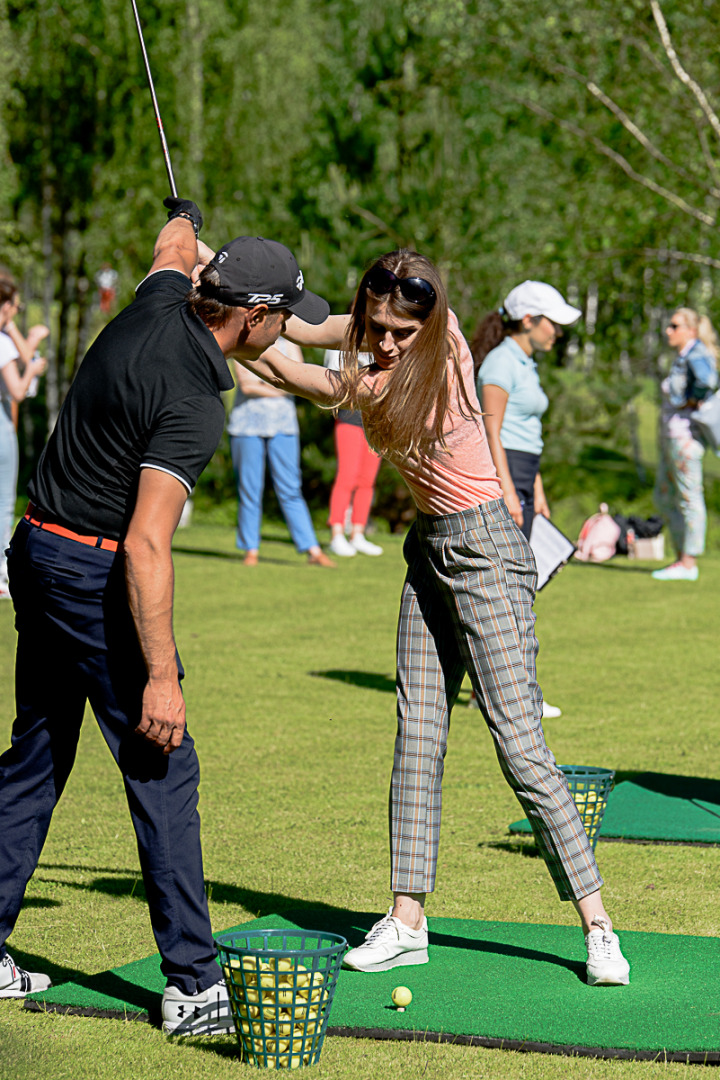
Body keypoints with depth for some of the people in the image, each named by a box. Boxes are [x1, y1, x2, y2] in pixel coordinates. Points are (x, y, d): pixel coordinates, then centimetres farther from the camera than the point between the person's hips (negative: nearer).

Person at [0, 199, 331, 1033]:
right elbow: (145, 545, -29)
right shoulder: (193, 407, -23)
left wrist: (183, 223, 52)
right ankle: (193, 985, -7)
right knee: (162, 771, -7)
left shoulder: (160, 304, 1)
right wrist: (161, 675, -28)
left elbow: (175, 252, 28)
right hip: (95, 578, -10)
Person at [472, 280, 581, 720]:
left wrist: (537, 492, 22)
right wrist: (508, 493, -22)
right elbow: (491, 433, -18)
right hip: (496, 476, -10)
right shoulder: (500, 362, -12)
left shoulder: (524, 364, 17)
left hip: (519, 477, 10)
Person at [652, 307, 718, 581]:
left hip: (686, 435, -11)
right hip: (671, 435, 11)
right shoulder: (682, 357, 17)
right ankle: (682, 557, 19)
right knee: (663, 498, 14)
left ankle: (688, 563, -2)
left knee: (689, 499, -5)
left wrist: (692, 401, -16)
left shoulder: (696, 354, -13)